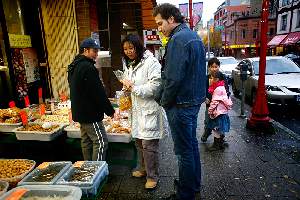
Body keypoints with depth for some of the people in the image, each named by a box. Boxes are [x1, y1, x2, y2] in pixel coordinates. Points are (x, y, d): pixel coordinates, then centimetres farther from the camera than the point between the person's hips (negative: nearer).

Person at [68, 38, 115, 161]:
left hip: (80, 112, 11)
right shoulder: (87, 67, -19)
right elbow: (98, 92, -20)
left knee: (86, 141, 17)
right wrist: (110, 111, -11)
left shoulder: (74, 66, 14)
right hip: (90, 113, -11)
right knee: (101, 142, -5)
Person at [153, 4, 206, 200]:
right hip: (195, 100, 10)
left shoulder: (178, 39, -17)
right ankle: (195, 183, 38)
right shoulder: (193, 36, 14)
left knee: (184, 150, 3)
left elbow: (173, 78, -24)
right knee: (192, 143, 20)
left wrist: (164, 101, -9)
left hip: (181, 104, -10)